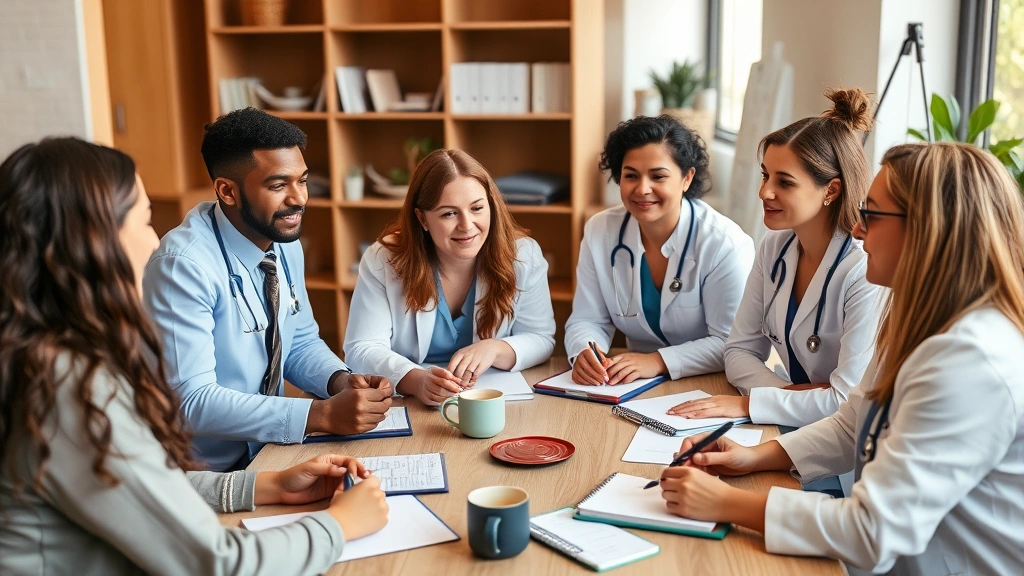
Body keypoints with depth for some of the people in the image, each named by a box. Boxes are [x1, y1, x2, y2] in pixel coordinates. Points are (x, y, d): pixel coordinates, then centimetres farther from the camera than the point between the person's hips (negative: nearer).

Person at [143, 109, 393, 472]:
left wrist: (343, 382, -9)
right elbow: (191, 401, -25)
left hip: (266, 451, 7)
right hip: (209, 474, -7)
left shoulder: (286, 243, 1)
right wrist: (323, 415, -30)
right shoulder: (184, 265, -22)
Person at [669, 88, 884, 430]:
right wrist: (788, 393, -13)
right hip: (792, 428, 6)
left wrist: (747, 403, -18)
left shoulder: (865, 271, -19)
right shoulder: (774, 249, 1)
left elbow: (849, 402, -21)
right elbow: (740, 351, 5)